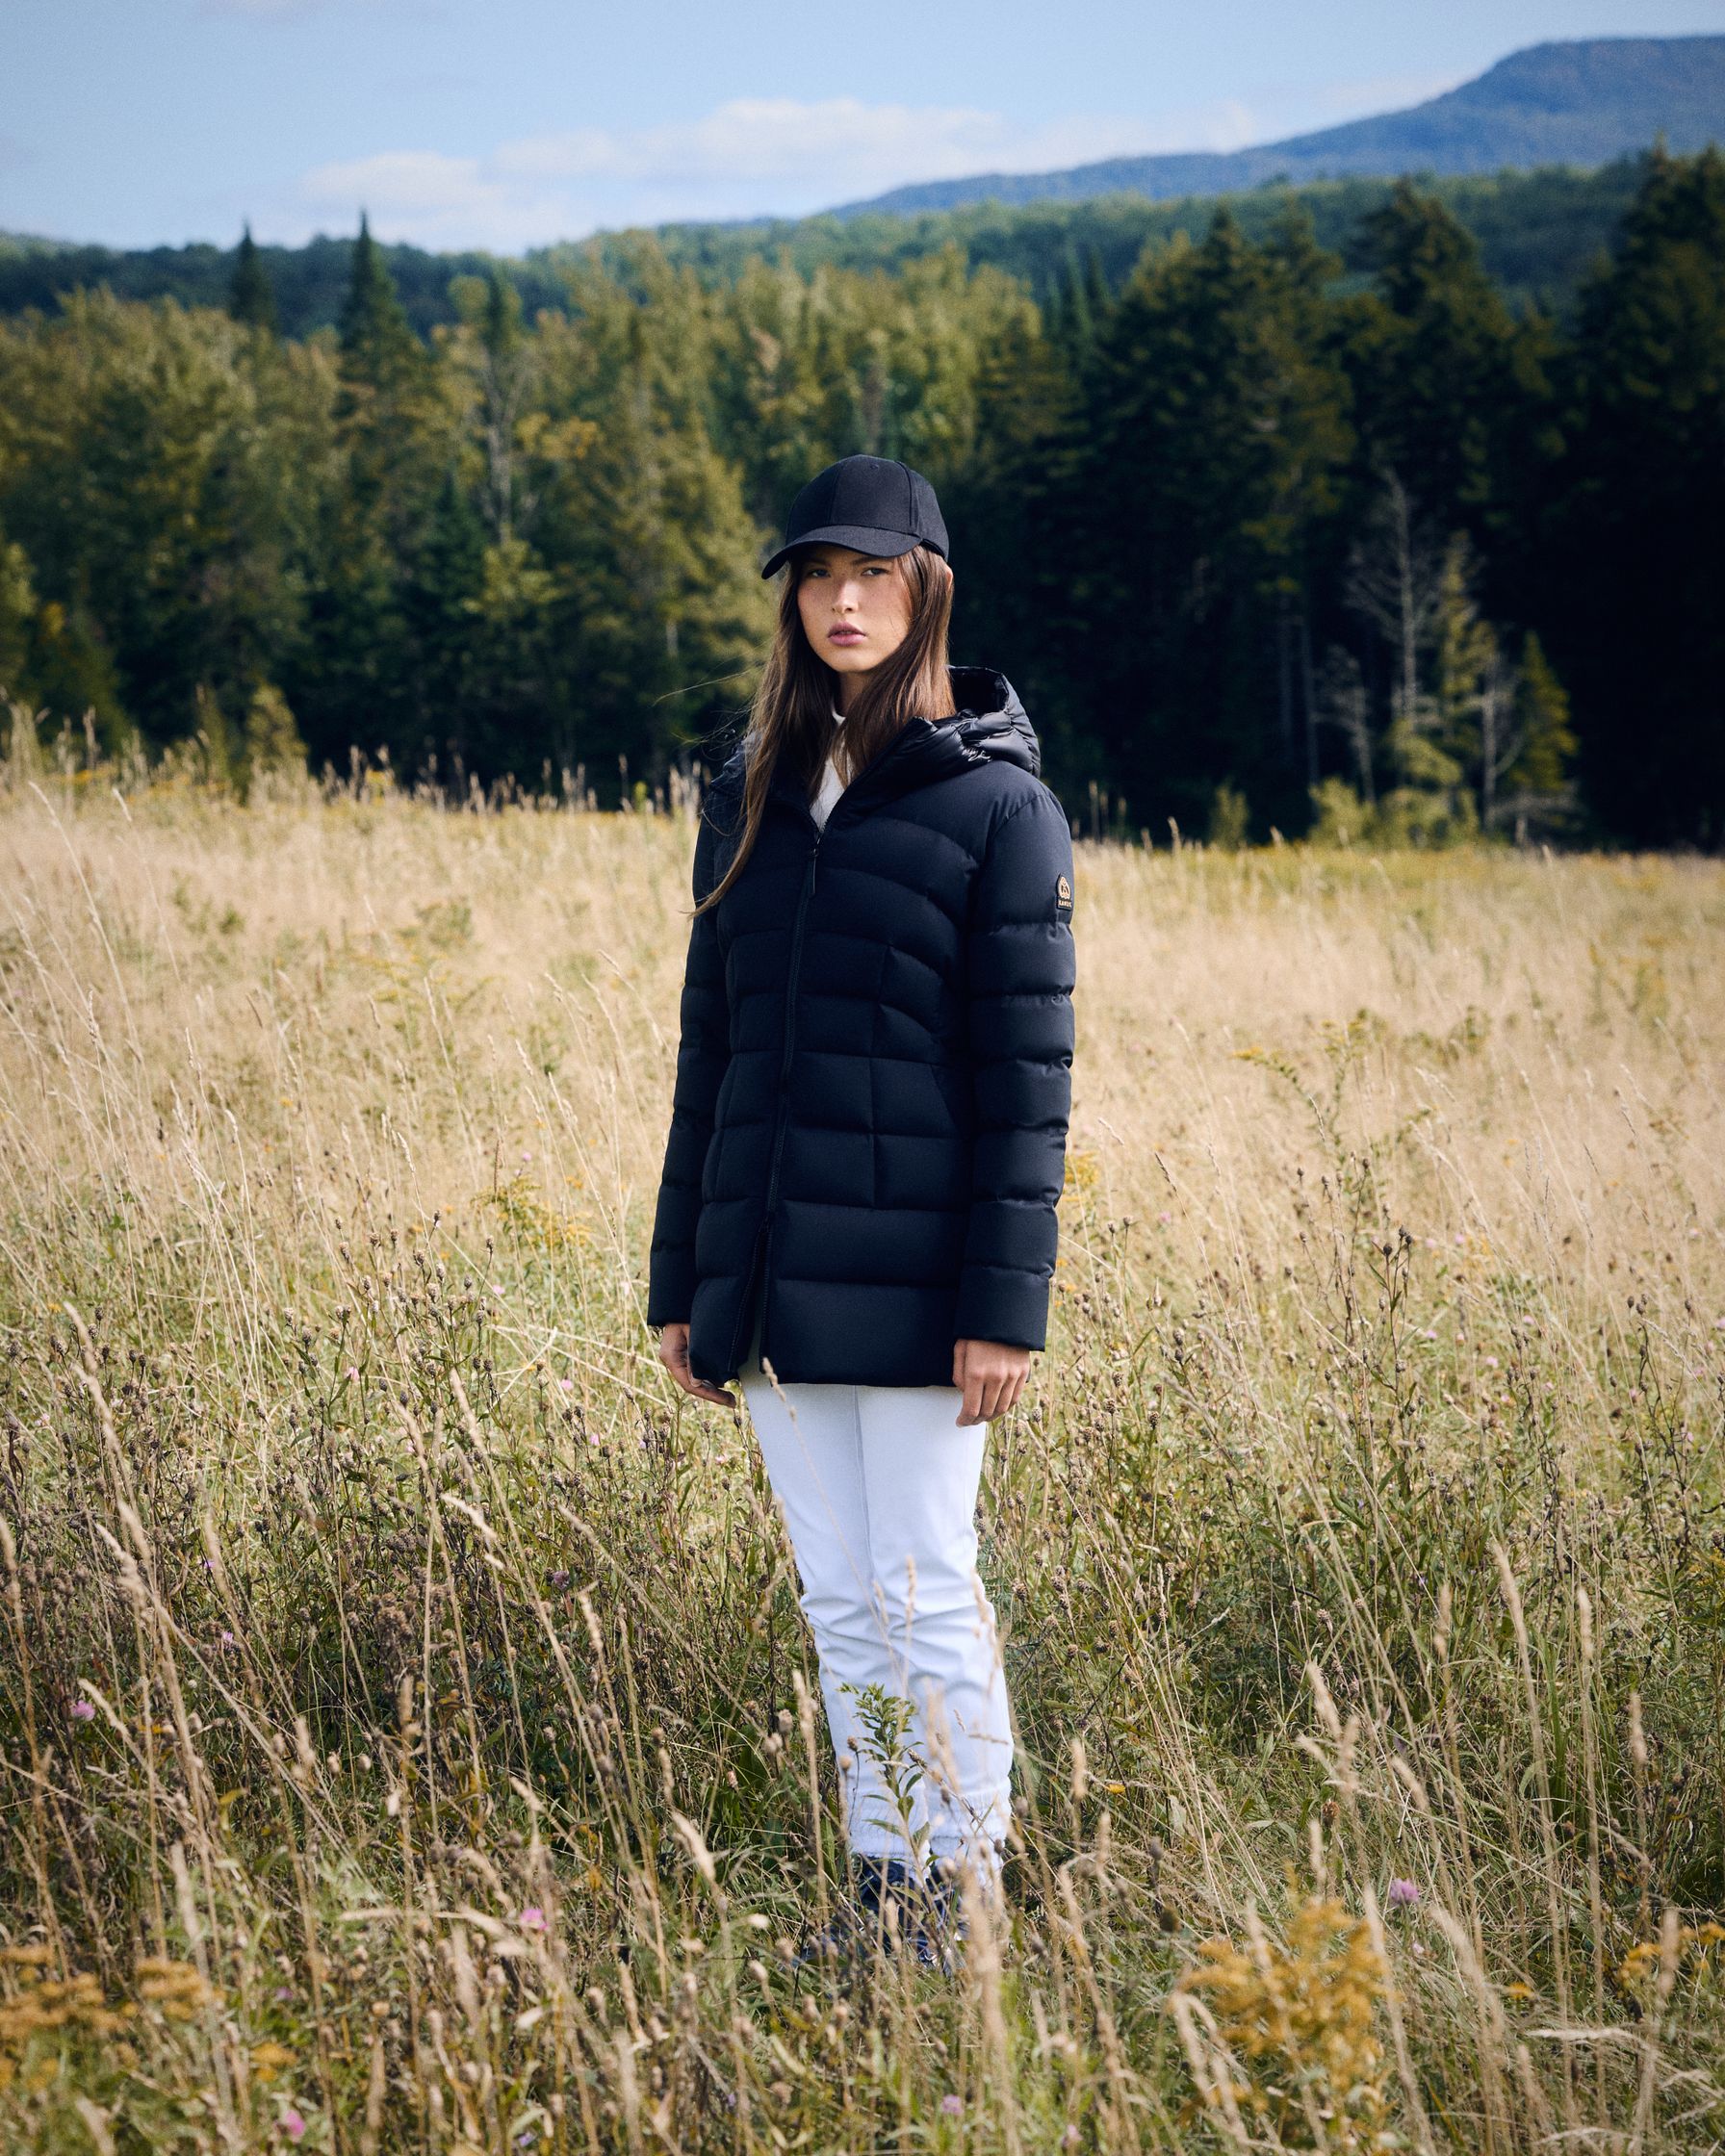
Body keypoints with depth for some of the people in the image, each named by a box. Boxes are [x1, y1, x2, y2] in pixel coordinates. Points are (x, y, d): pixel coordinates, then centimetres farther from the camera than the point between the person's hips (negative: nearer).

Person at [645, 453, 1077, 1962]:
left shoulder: (997, 804, -4)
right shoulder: (752, 799, 13)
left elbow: (1027, 1073, -7)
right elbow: (711, 1047, 15)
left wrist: (1005, 1304, -13)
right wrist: (684, 1285, 13)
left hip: (910, 1279, -5)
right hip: (772, 1280, 5)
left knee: (926, 1599, -2)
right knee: (840, 1606, 9)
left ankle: (960, 1913, 7)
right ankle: (885, 1905, 17)